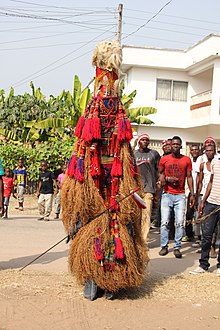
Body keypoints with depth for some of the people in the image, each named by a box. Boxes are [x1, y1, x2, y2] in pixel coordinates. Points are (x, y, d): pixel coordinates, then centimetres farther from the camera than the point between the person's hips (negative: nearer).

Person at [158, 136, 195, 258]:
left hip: (181, 195, 0)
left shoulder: (187, 160, 6)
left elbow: (189, 177, 9)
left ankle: (177, 247, 6)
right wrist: (167, 179, -9)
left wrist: (192, 194, 4)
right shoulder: (164, 159, 5)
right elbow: (160, 174, 13)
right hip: (167, 194, 0)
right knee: (165, 222, -3)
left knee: (180, 223, -4)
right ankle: (164, 246, 9)